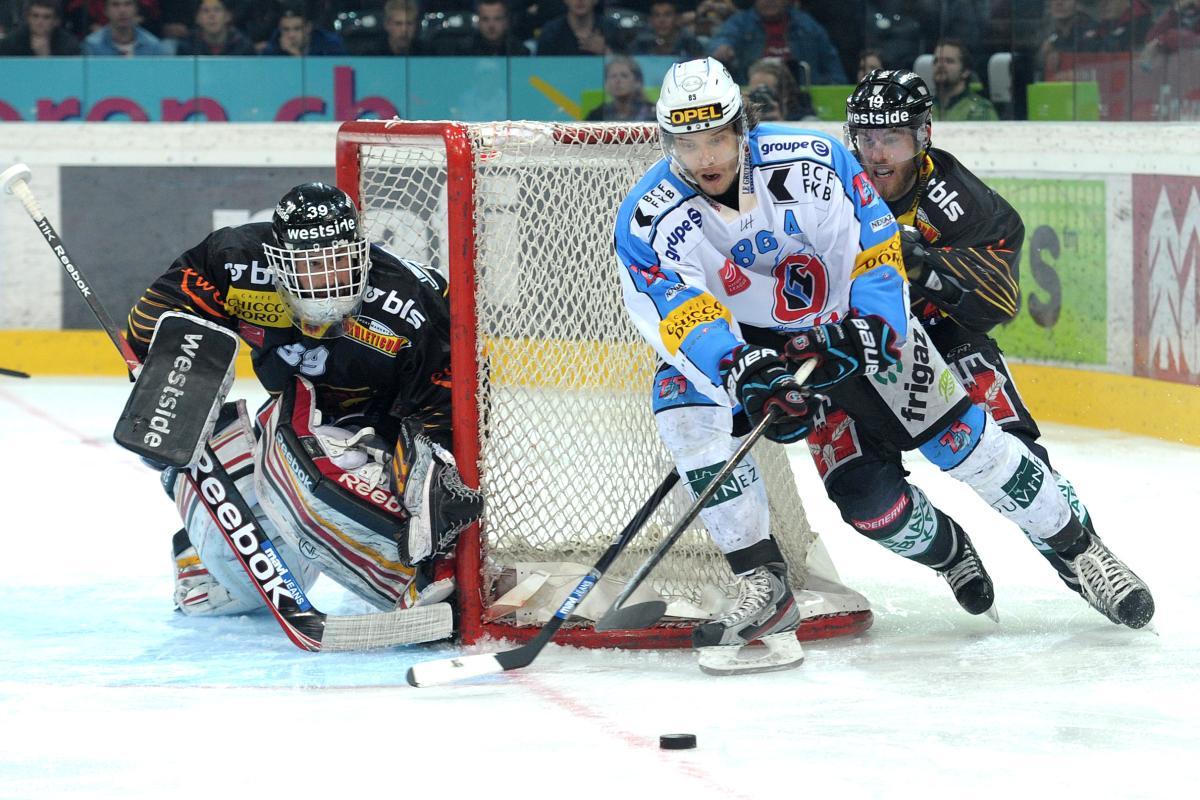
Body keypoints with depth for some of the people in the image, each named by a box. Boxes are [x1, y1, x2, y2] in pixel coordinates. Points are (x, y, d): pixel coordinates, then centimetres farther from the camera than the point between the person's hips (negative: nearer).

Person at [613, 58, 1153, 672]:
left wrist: (871, 324, -31)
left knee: (960, 439, -6)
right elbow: (683, 318, -34)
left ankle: (1081, 551, 13)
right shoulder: (649, 219, -23)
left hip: (854, 324, -2)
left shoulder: (809, 162, -23)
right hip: (750, 341, 2)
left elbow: (876, 247, -15)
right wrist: (742, 372, -50)